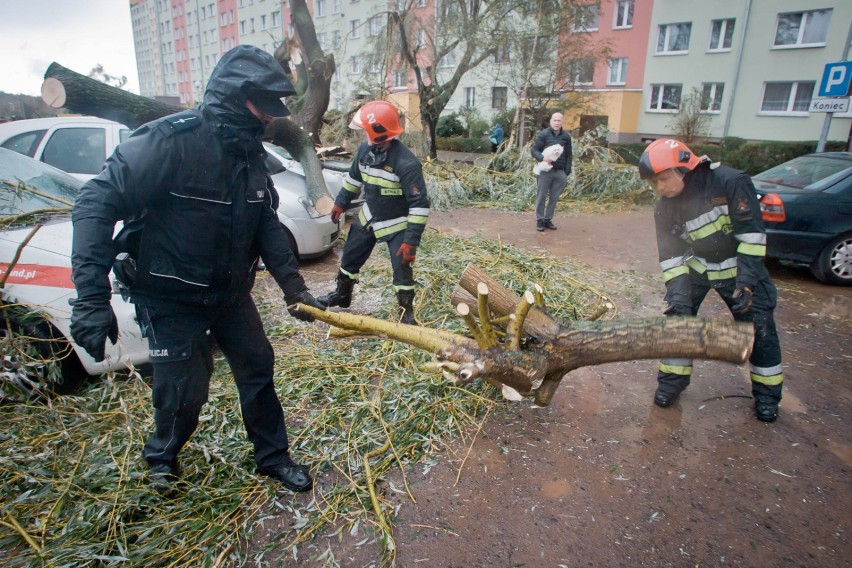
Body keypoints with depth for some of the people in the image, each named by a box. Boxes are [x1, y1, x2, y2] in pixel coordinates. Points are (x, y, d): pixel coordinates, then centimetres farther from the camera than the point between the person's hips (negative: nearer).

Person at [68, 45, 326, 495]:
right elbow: (97, 203, -25)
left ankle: (272, 456, 33)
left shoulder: (250, 151, 0)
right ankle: (161, 458, 38)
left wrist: (292, 285, -3)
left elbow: (266, 225, 5)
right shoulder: (172, 140, -23)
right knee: (184, 390, 3)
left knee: (258, 369, 11)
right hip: (169, 298, -6)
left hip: (230, 292, 7)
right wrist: (91, 297, -31)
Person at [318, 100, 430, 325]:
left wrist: (411, 241, -29)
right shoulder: (365, 149, -7)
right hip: (368, 217, 7)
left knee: (402, 269, -4)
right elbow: (354, 178, 13)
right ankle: (342, 294, 41)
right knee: (350, 256, 18)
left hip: (396, 225, -7)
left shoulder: (406, 163, -29)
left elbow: (419, 205, -28)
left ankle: (407, 312, 14)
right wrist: (341, 203, 18)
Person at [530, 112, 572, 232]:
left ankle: (548, 219, 18)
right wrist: (542, 158, -24)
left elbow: (568, 155, 11)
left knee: (554, 198, 8)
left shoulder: (566, 136, 8)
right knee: (541, 197, 2)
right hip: (545, 171, -3)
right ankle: (540, 220, 11)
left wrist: (567, 172, 4)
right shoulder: (543, 134, -3)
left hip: (560, 172, 3)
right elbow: (534, 150, -4)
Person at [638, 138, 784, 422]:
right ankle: (672, 380, 13)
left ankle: (767, 393, 20)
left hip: (739, 268, -3)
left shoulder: (730, 182, -26)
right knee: (677, 317, -5)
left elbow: (752, 233, -25)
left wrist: (746, 281, -29)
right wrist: (677, 293, -24)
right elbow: (670, 255, -12)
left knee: (760, 329, 0)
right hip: (697, 268, 3)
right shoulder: (665, 208, -14)